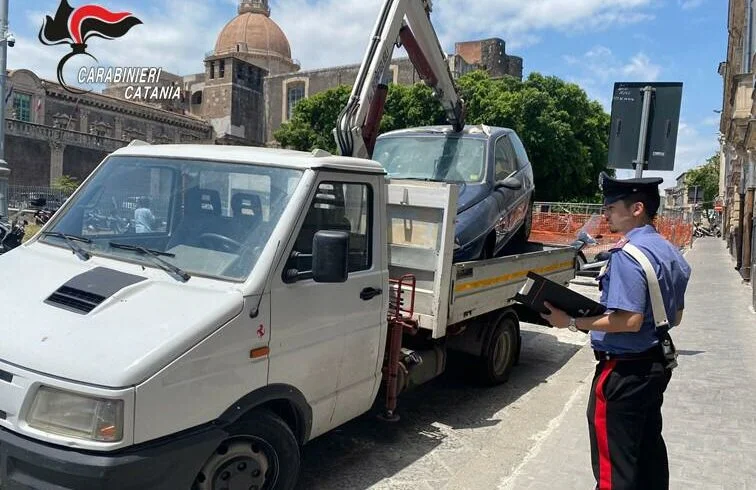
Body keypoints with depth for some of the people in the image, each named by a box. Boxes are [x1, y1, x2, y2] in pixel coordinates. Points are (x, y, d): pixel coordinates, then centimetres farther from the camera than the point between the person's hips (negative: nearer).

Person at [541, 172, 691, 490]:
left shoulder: (627, 254, -21)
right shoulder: (670, 252, 8)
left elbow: (629, 321, -27)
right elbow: (675, 317, 16)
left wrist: (573, 322, -22)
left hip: (624, 370, -10)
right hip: (657, 364, 10)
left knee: (615, 463, 1)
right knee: (649, 450, 22)